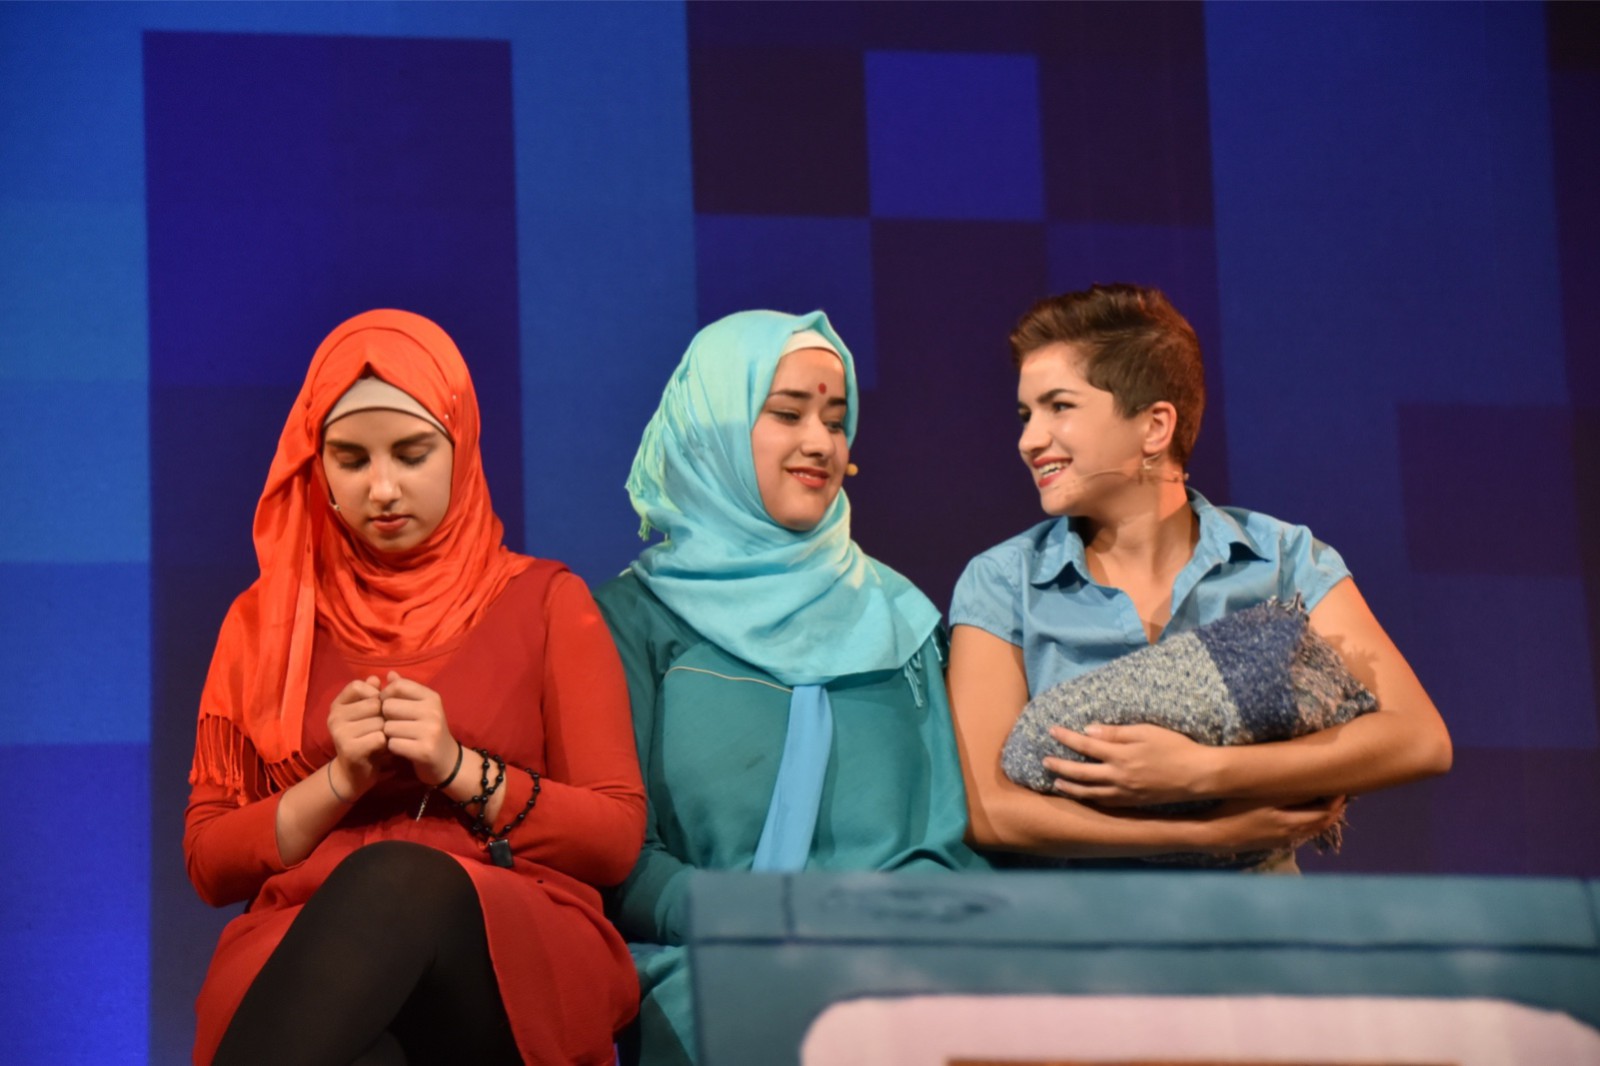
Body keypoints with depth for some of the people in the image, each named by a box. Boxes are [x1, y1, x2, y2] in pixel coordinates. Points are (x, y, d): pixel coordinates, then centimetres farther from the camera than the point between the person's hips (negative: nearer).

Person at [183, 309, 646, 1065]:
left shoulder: (545, 603, 14)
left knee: (397, 880, -39)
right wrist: (339, 782, -3)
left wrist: (462, 771, -7)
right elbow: (209, 861, 15)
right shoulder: (266, 620, 19)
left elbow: (617, 837, 8)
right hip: (304, 956, -1)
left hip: (521, 959, 1)